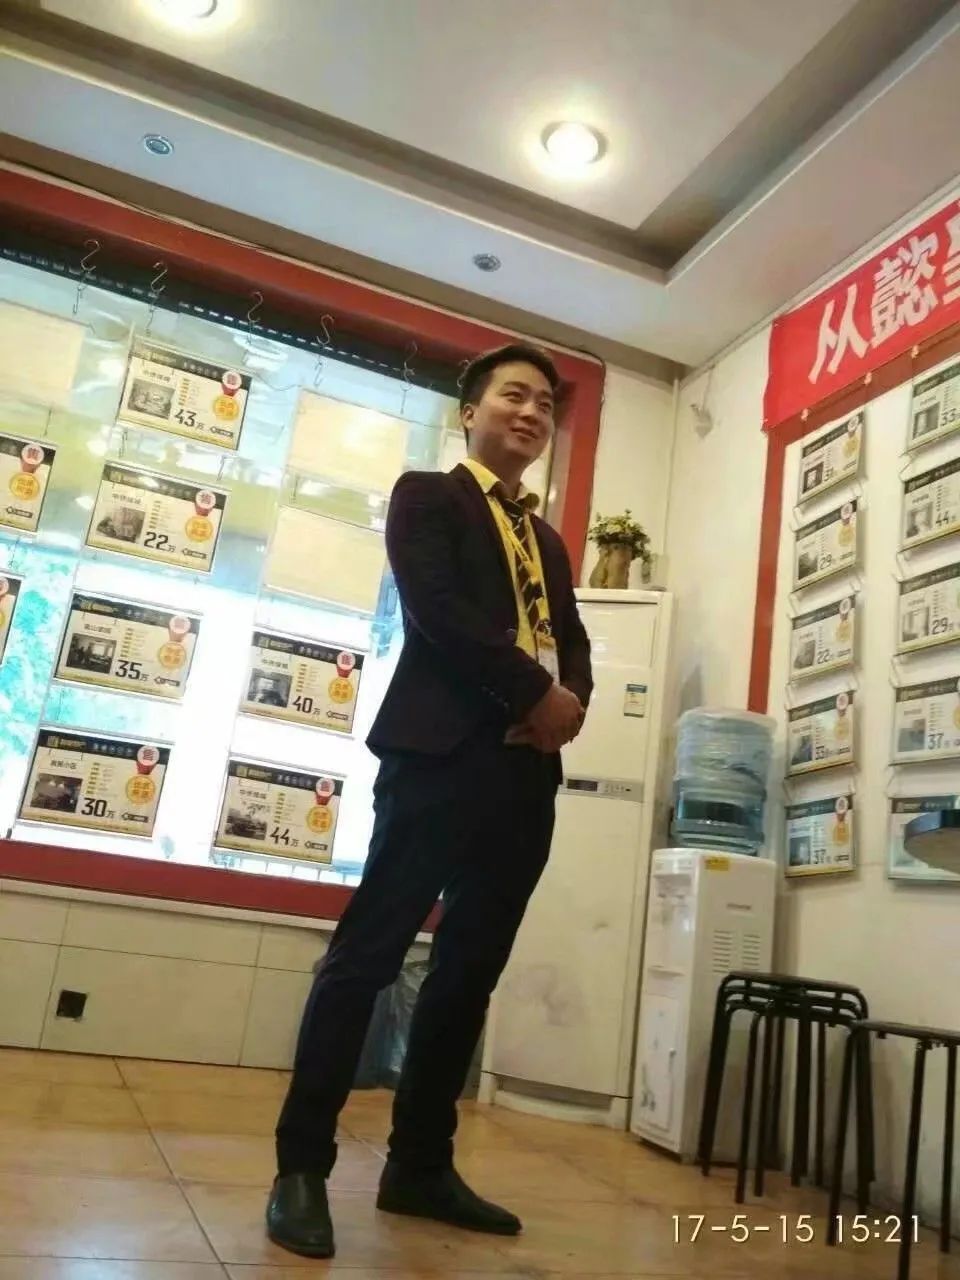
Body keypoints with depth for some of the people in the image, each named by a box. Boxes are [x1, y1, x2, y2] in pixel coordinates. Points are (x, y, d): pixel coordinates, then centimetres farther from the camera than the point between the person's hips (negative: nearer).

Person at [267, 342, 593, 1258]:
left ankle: (420, 1165, 21)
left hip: (528, 774, 7)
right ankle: (302, 1169, 8)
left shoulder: (550, 541, 25)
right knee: (367, 956, -4)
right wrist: (534, 692, -13)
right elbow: (435, 611, -9)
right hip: (443, 756, -6)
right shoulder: (427, 496, 6)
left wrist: (571, 699, -6)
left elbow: (572, 641, 16)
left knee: (469, 973, 9)